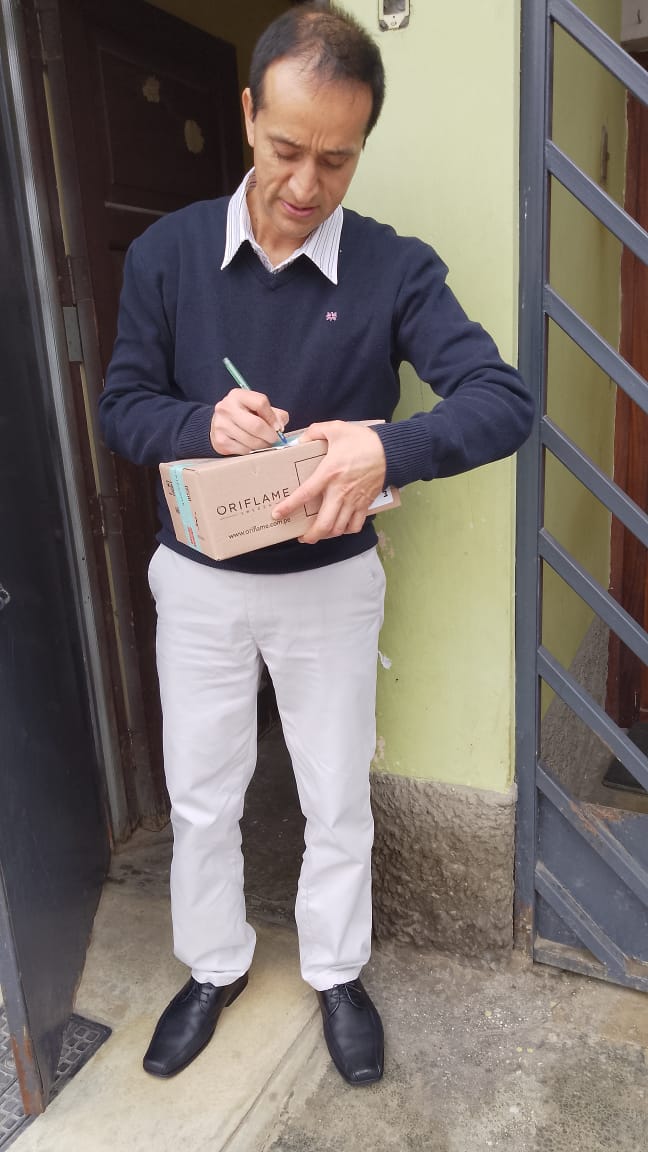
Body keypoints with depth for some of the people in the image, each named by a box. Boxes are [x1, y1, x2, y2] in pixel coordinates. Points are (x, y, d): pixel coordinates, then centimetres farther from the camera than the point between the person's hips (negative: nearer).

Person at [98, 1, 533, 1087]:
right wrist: (202, 425, -24)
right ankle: (215, 967, 44)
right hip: (197, 581, 2)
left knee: (337, 802, 15)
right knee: (201, 798, 16)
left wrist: (389, 448, -38)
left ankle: (336, 972, 43)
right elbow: (122, 406, -2)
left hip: (330, 583, -1)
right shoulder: (167, 252, -6)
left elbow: (504, 401, -19)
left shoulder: (394, 269, -11)